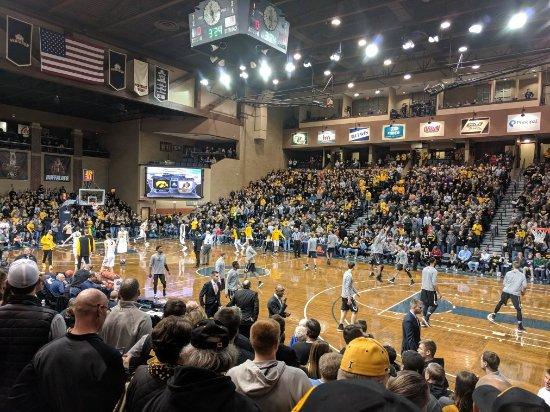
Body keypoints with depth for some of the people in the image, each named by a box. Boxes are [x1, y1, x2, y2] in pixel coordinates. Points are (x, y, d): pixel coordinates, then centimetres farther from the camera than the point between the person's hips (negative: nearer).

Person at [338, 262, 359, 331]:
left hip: (344, 295, 9)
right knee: (355, 310, 1)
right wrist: (349, 298, -25)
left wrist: (356, 292, 28)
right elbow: (347, 287, -25)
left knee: (344, 310, 16)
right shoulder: (349, 275, -20)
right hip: (348, 296, -9)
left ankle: (340, 325, 21)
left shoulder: (346, 273, 8)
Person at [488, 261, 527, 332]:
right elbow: (525, 286, -4)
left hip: (506, 291, 2)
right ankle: (520, 327, 5)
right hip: (515, 293, -2)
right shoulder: (522, 275, 5)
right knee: (518, 309, 6)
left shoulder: (508, 273, 8)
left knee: (500, 303, 23)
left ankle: (493, 316, 38)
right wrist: (523, 291, 16)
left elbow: (504, 284, 9)